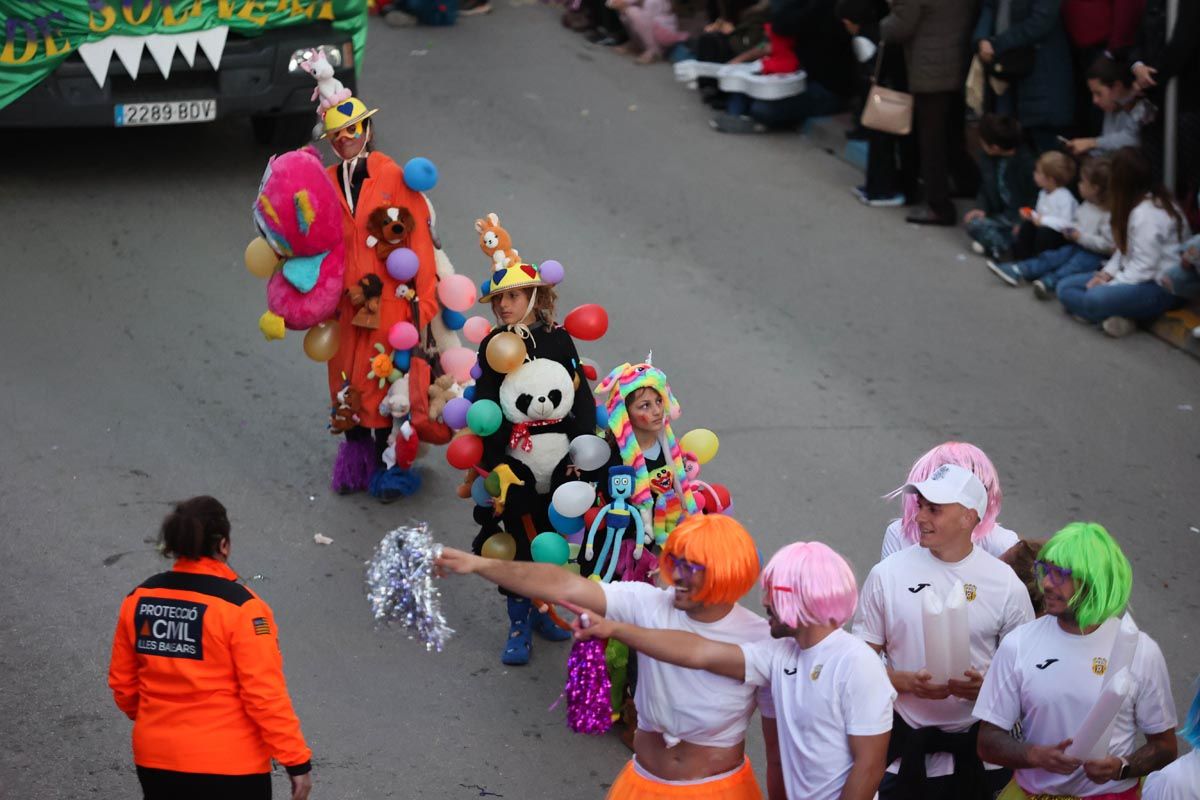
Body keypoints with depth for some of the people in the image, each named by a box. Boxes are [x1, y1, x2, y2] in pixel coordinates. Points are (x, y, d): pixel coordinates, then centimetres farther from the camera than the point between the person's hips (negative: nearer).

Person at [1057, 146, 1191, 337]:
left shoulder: (1146, 214, -22)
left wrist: (1108, 285, -17)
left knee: (1095, 299, -38)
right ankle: (1117, 314, -14)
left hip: (1159, 288, -11)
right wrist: (1106, 274, -2)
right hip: (1135, 277, 11)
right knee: (1065, 287, 1)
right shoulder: (1135, 205, 9)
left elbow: (1144, 269, -23)